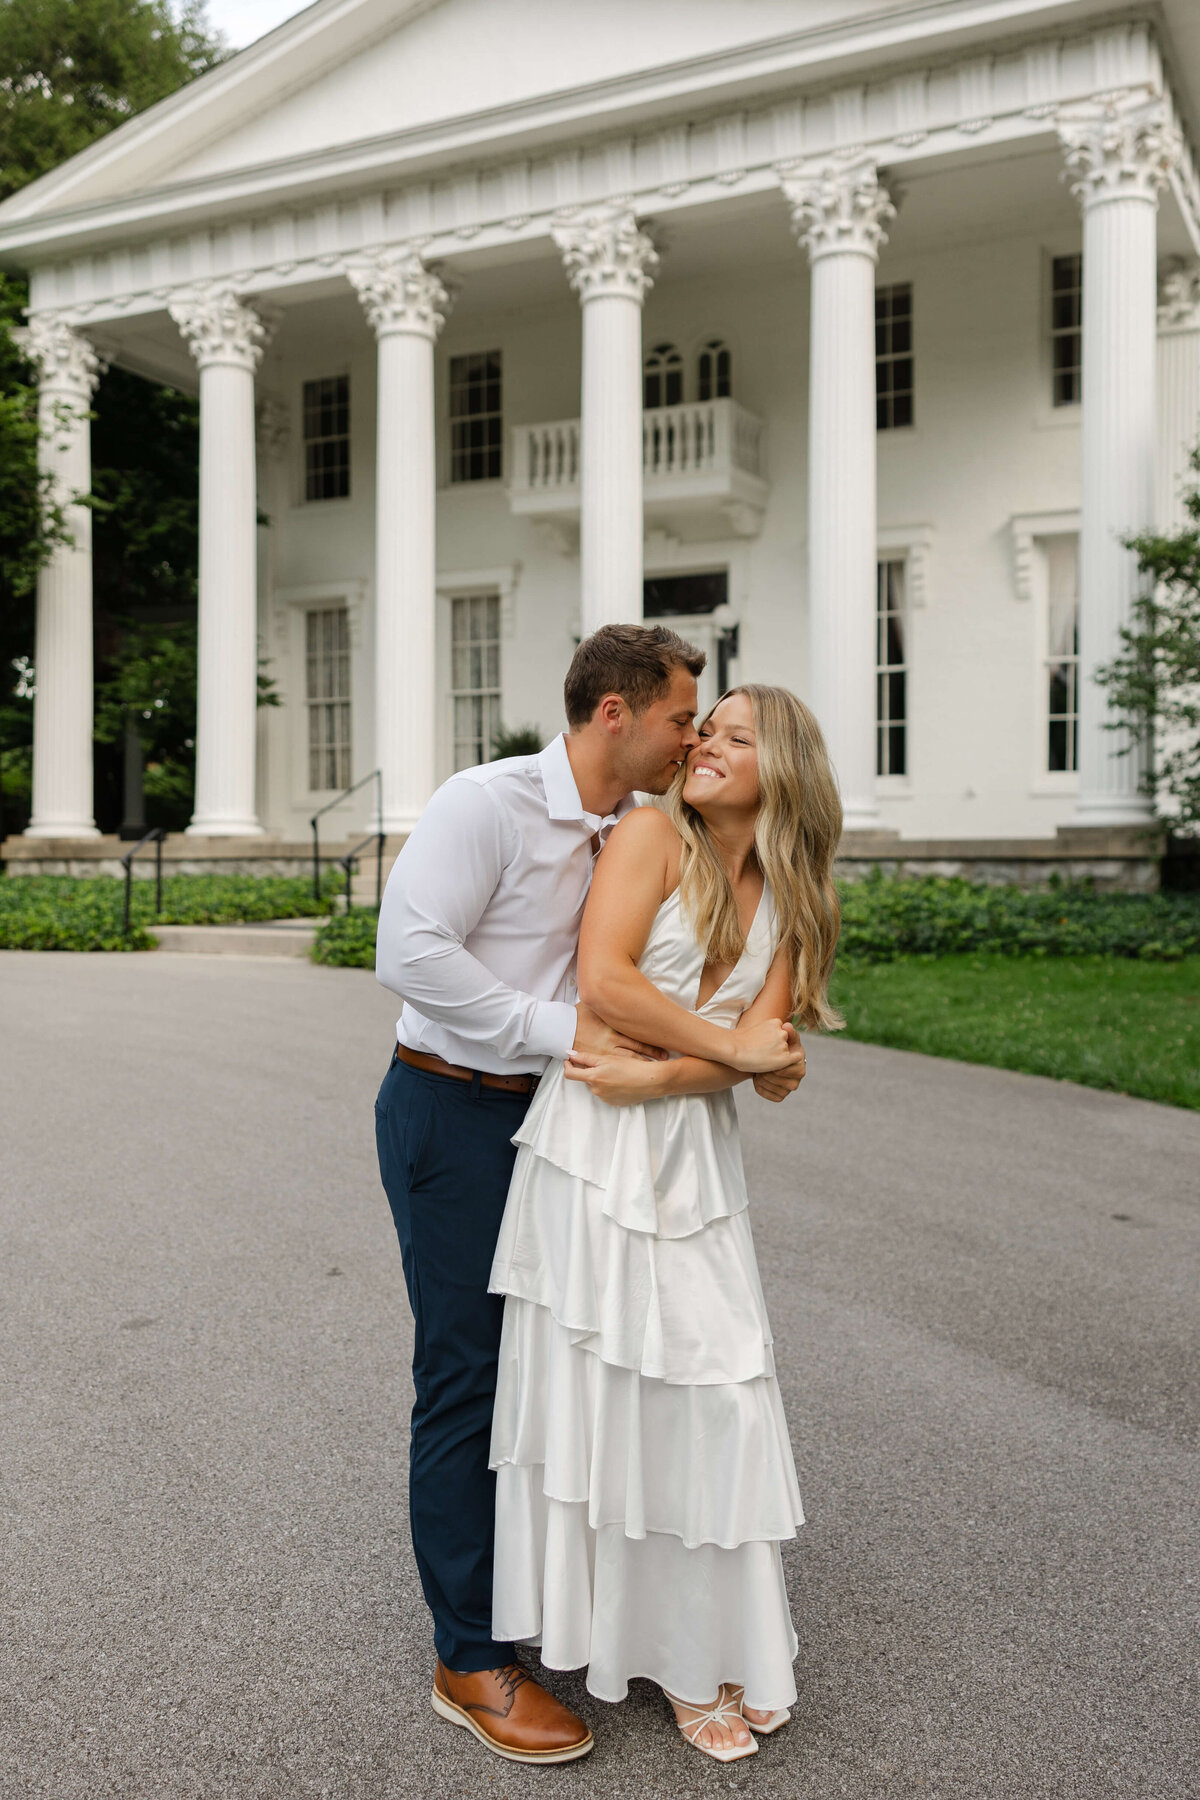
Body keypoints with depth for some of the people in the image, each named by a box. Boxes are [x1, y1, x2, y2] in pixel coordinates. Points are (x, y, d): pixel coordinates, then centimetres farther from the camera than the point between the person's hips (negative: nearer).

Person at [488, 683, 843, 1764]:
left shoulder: (787, 900, 10)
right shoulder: (653, 834, -2)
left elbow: (758, 1047, -1)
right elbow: (601, 977, -14)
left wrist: (654, 1075, -17)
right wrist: (729, 1043, -10)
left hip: (693, 1156, 4)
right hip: (593, 1147, -4)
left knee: (711, 1389, 9)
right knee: (593, 1383, 4)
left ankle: (708, 1647, 28)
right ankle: (601, 1624, 23)